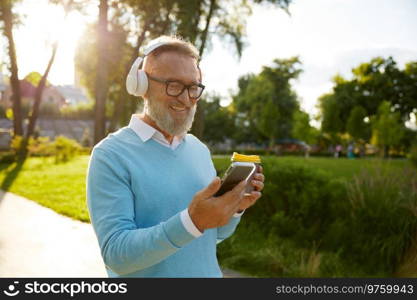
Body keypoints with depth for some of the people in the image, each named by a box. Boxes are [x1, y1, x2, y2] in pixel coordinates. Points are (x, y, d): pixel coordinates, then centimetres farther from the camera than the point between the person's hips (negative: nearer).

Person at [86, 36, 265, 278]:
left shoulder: (200, 150, 0)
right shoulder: (111, 155, -17)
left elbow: (214, 234, 7)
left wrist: (236, 207, -13)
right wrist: (191, 221, -35)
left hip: (209, 271, 5)